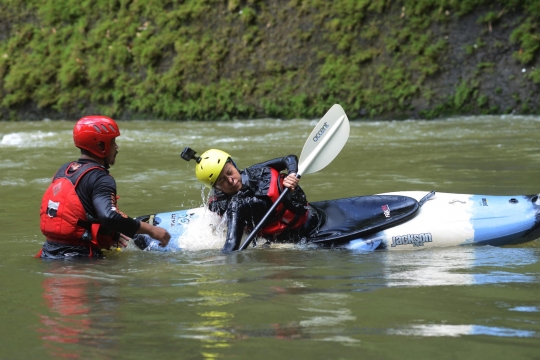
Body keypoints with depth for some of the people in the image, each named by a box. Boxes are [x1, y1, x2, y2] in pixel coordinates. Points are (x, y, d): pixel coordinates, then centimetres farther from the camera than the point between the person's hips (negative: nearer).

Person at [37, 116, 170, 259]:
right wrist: (151, 230, -19)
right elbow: (109, 216, -26)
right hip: (78, 259, -8)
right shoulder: (100, 178, -10)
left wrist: (110, 235, 28)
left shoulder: (64, 170, 15)